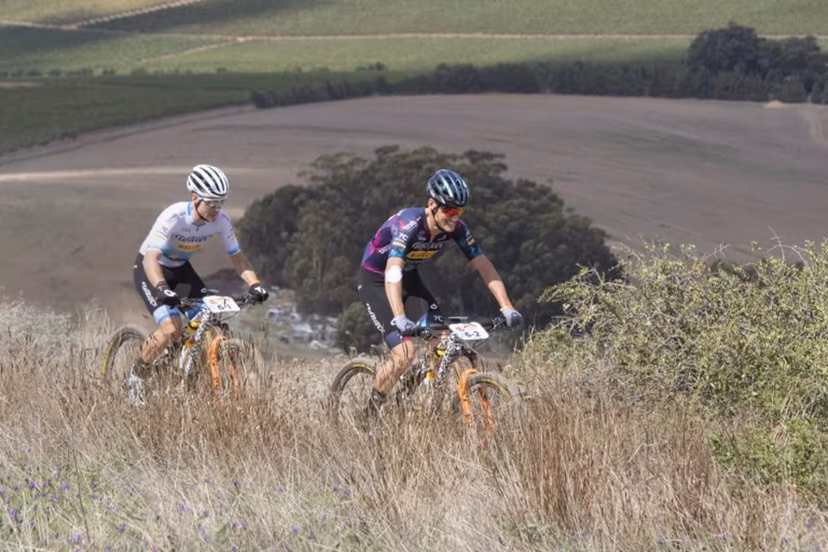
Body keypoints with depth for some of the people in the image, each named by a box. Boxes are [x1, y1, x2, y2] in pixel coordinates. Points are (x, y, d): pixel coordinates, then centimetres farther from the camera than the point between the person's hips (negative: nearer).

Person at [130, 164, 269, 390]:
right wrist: (162, 288, -59)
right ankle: (135, 376, -4)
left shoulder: (221, 220, -18)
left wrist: (254, 284, -28)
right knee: (172, 328, -24)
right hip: (151, 270, -6)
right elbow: (151, 258, -41)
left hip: (181, 268, 6)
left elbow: (237, 256, -10)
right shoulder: (173, 217, -34)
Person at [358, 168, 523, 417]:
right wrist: (399, 319, -59)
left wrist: (507, 308, -25)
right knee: (405, 353, -20)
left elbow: (484, 266, -14)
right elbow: (393, 271, -46)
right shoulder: (409, 224, -35)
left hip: (409, 278, 6)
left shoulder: (456, 229, -16)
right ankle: (370, 414, 0)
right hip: (375, 281, -6)